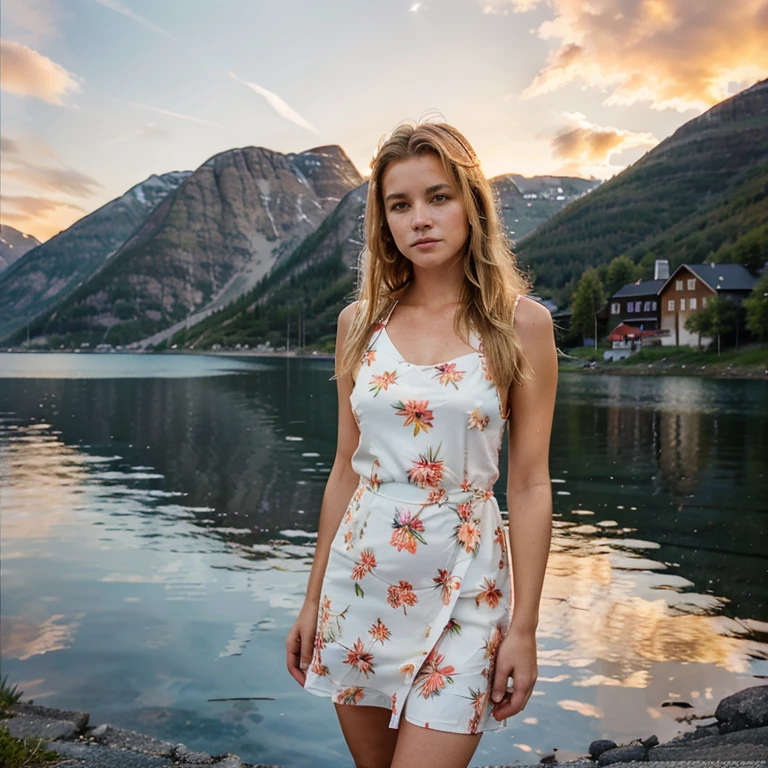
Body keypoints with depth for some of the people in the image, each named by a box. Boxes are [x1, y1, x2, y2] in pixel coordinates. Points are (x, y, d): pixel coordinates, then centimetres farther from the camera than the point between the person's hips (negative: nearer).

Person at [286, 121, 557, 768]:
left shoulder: (521, 324, -6)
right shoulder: (360, 323, 2)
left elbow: (530, 484, -5)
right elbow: (346, 468, 7)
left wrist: (524, 628, -6)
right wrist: (314, 598, 10)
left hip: (463, 586, -3)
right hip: (360, 579, 3)